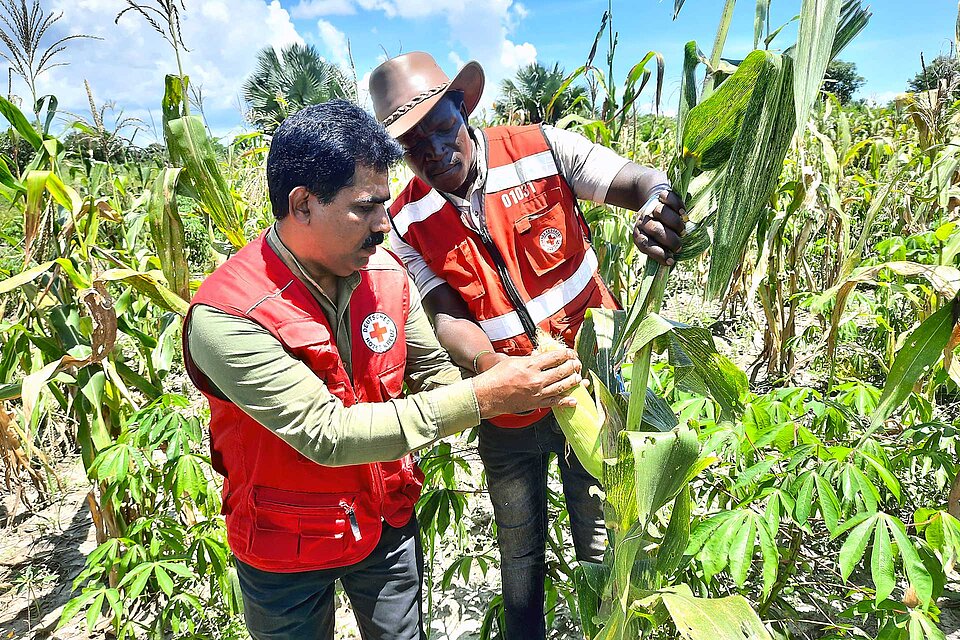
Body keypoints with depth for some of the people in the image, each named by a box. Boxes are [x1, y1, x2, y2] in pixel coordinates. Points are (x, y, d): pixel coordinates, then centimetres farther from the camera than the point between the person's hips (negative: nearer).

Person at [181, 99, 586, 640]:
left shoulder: (385, 273, -11)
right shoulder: (226, 316, -29)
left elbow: (433, 370, -2)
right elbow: (326, 434, -33)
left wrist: (519, 389, -20)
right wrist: (480, 398, -37)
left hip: (389, 521, 4)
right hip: (288, 549, -4)